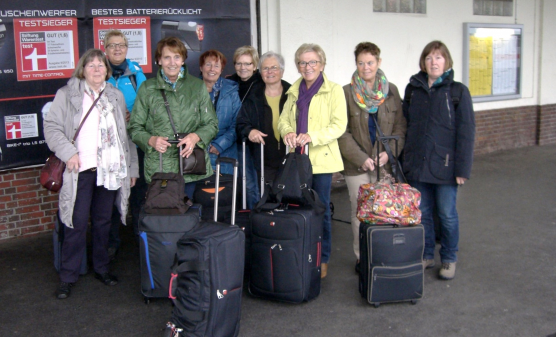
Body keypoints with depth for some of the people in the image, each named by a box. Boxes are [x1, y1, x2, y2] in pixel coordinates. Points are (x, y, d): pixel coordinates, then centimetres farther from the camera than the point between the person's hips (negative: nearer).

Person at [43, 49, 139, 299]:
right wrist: (68, 152, -14)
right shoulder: (67, 95, 3)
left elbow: (126, 134, 15)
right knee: (77, 222, -3)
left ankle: (101, 268, 26)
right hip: (80, 169, -3)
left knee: (103, 221, 12)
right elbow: (52, 127, -1)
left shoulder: (116, 96, 14)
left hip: (110, 169, 4)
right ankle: (68, 276, 9)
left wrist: (132, 167, 12)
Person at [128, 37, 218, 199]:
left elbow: (212, 124, 10)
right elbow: (135, 127, 9)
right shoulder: (147, 88, 8)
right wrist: (150, 140, -12)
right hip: (158, 168, -1)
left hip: (191, 166, 1)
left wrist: (196, 136, -11)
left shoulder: (198, 86, 10)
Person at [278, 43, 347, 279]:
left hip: (321, 159, -4)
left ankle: (322, 260, 13)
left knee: (321, 209, 1)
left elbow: (339, 125, -10)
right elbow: (283, 120, 13)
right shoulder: (294, 91, 16)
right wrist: (287, 132, -11)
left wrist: (313, 136, -23)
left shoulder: (334, 90, -1)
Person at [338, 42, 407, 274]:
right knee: (359, 212, 3)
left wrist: (390, 152, -7)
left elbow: (400, 126, 8)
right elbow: (342, 132, -4)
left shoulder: (391, 91, 7)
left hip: (385, 162, 2)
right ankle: (362, 258, 14)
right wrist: (360, 158, -11)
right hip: (357, 164, -2)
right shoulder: (347, 92, -1)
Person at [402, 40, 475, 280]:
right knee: (421, 213, 10)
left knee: (447, 214, 6)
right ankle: (426, 256, 26)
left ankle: (449, 259, 23)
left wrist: (462, 168, -10)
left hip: (444, 165, -3)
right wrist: (404, 160, 4)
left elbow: (466, 133, -6)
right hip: (417, 165, 3)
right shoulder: (412, 90, 7)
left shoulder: (457, 91, -3)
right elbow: (405, 126, 9)